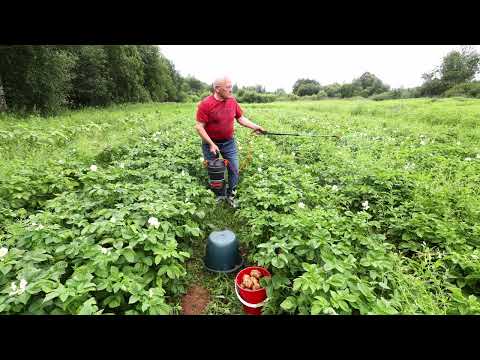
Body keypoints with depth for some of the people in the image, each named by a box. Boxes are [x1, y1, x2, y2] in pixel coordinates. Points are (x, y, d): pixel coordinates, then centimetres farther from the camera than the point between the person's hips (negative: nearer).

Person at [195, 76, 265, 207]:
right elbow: (199, 127, -16)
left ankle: (230, 195, 23)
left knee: (234, 170, 3)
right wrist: (211, 144, -20)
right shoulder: (205, 104, -16)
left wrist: (255, 126, -2)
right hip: (211, 143, -4)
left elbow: (241, 118, 9)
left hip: (229, 142, 4)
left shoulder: (232, 101, -1)